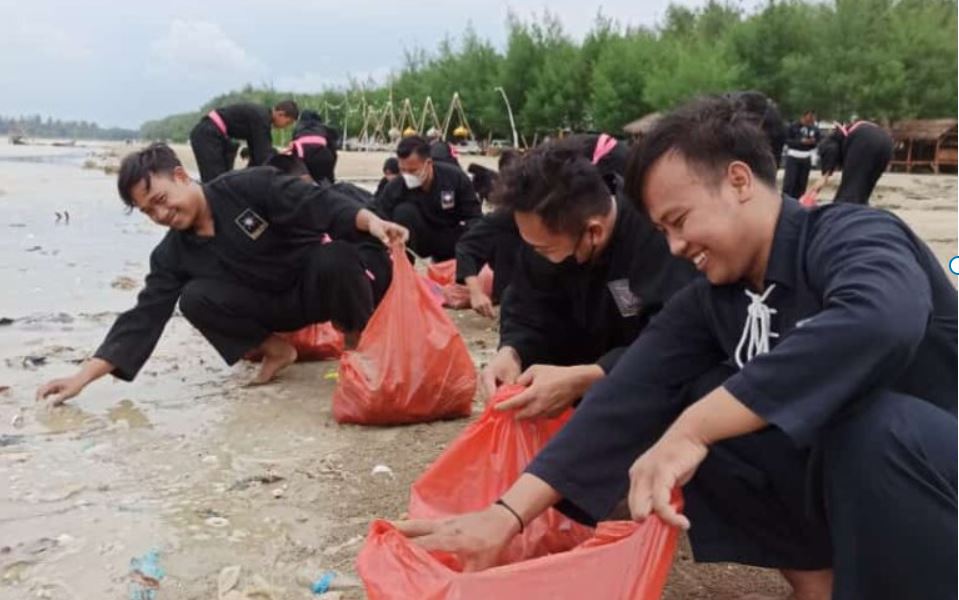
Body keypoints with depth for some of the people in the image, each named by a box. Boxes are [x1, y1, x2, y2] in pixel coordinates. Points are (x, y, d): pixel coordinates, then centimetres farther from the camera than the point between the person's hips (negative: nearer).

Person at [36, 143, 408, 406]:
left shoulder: (249, 187, -19)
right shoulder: (172, 255, -6)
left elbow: (321, 204, -23)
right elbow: (144, 317, -9)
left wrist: (371, 221, -42)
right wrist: (82, 377, -16)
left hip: (319, 284, -3)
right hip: (277, 306, 4)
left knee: (336, 258, -39)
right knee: (195, 299, -21)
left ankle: (361, 339, -9)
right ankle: (276, 350, -2)